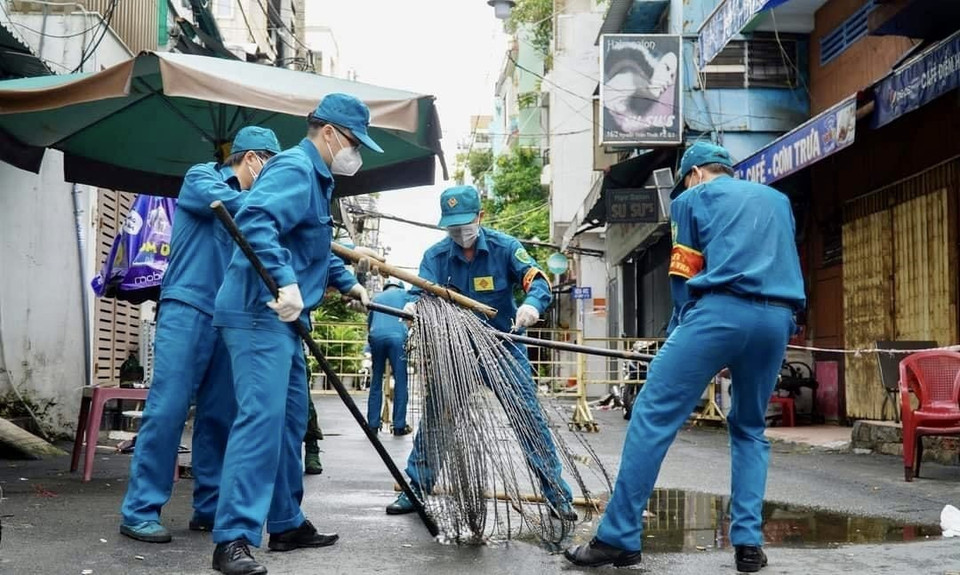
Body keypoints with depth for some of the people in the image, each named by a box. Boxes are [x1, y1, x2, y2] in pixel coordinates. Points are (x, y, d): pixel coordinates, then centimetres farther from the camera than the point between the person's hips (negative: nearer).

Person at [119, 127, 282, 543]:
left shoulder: (246, 204, 21)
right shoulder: (202, 177, 4)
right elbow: (225, 201, -18)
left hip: (228, 319, 7)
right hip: (187, 310, -7)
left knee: (219, 416, 6)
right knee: (167, 409, -11)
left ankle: (209, 508, 12)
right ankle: (140, 510, -7)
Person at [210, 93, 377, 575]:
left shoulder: (315, 177, 21)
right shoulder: (294, 168, -13)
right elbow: (255, 221, -31)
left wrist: (347, 282, 38)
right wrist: (286, 282, -37)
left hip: (280, 317, 11)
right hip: (260, 313, -11)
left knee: (291, 419, 14)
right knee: (262, 417, -17)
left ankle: (286, 524, 24)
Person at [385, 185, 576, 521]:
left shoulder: (504, 248, -11)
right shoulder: (435, 256, -5)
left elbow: (538, 280, -21)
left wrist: (532, 304, -45)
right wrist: (414, 307, -41)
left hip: (503, 346, -2)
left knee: (528, 416, -8)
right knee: (433, 416, 0)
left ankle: (558, 495, 1)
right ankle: (415, 490, 14)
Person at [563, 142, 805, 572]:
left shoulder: (692, 198, 17)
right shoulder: (778, 201, 31)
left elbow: (684, 279, 13)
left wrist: (680, 340, 23)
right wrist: (734, 355, 30)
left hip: (722, 311, -5)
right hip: (778, 319, 5)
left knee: (654, 416, -4)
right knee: (750, 429, 19)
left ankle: (619, 538, -7)